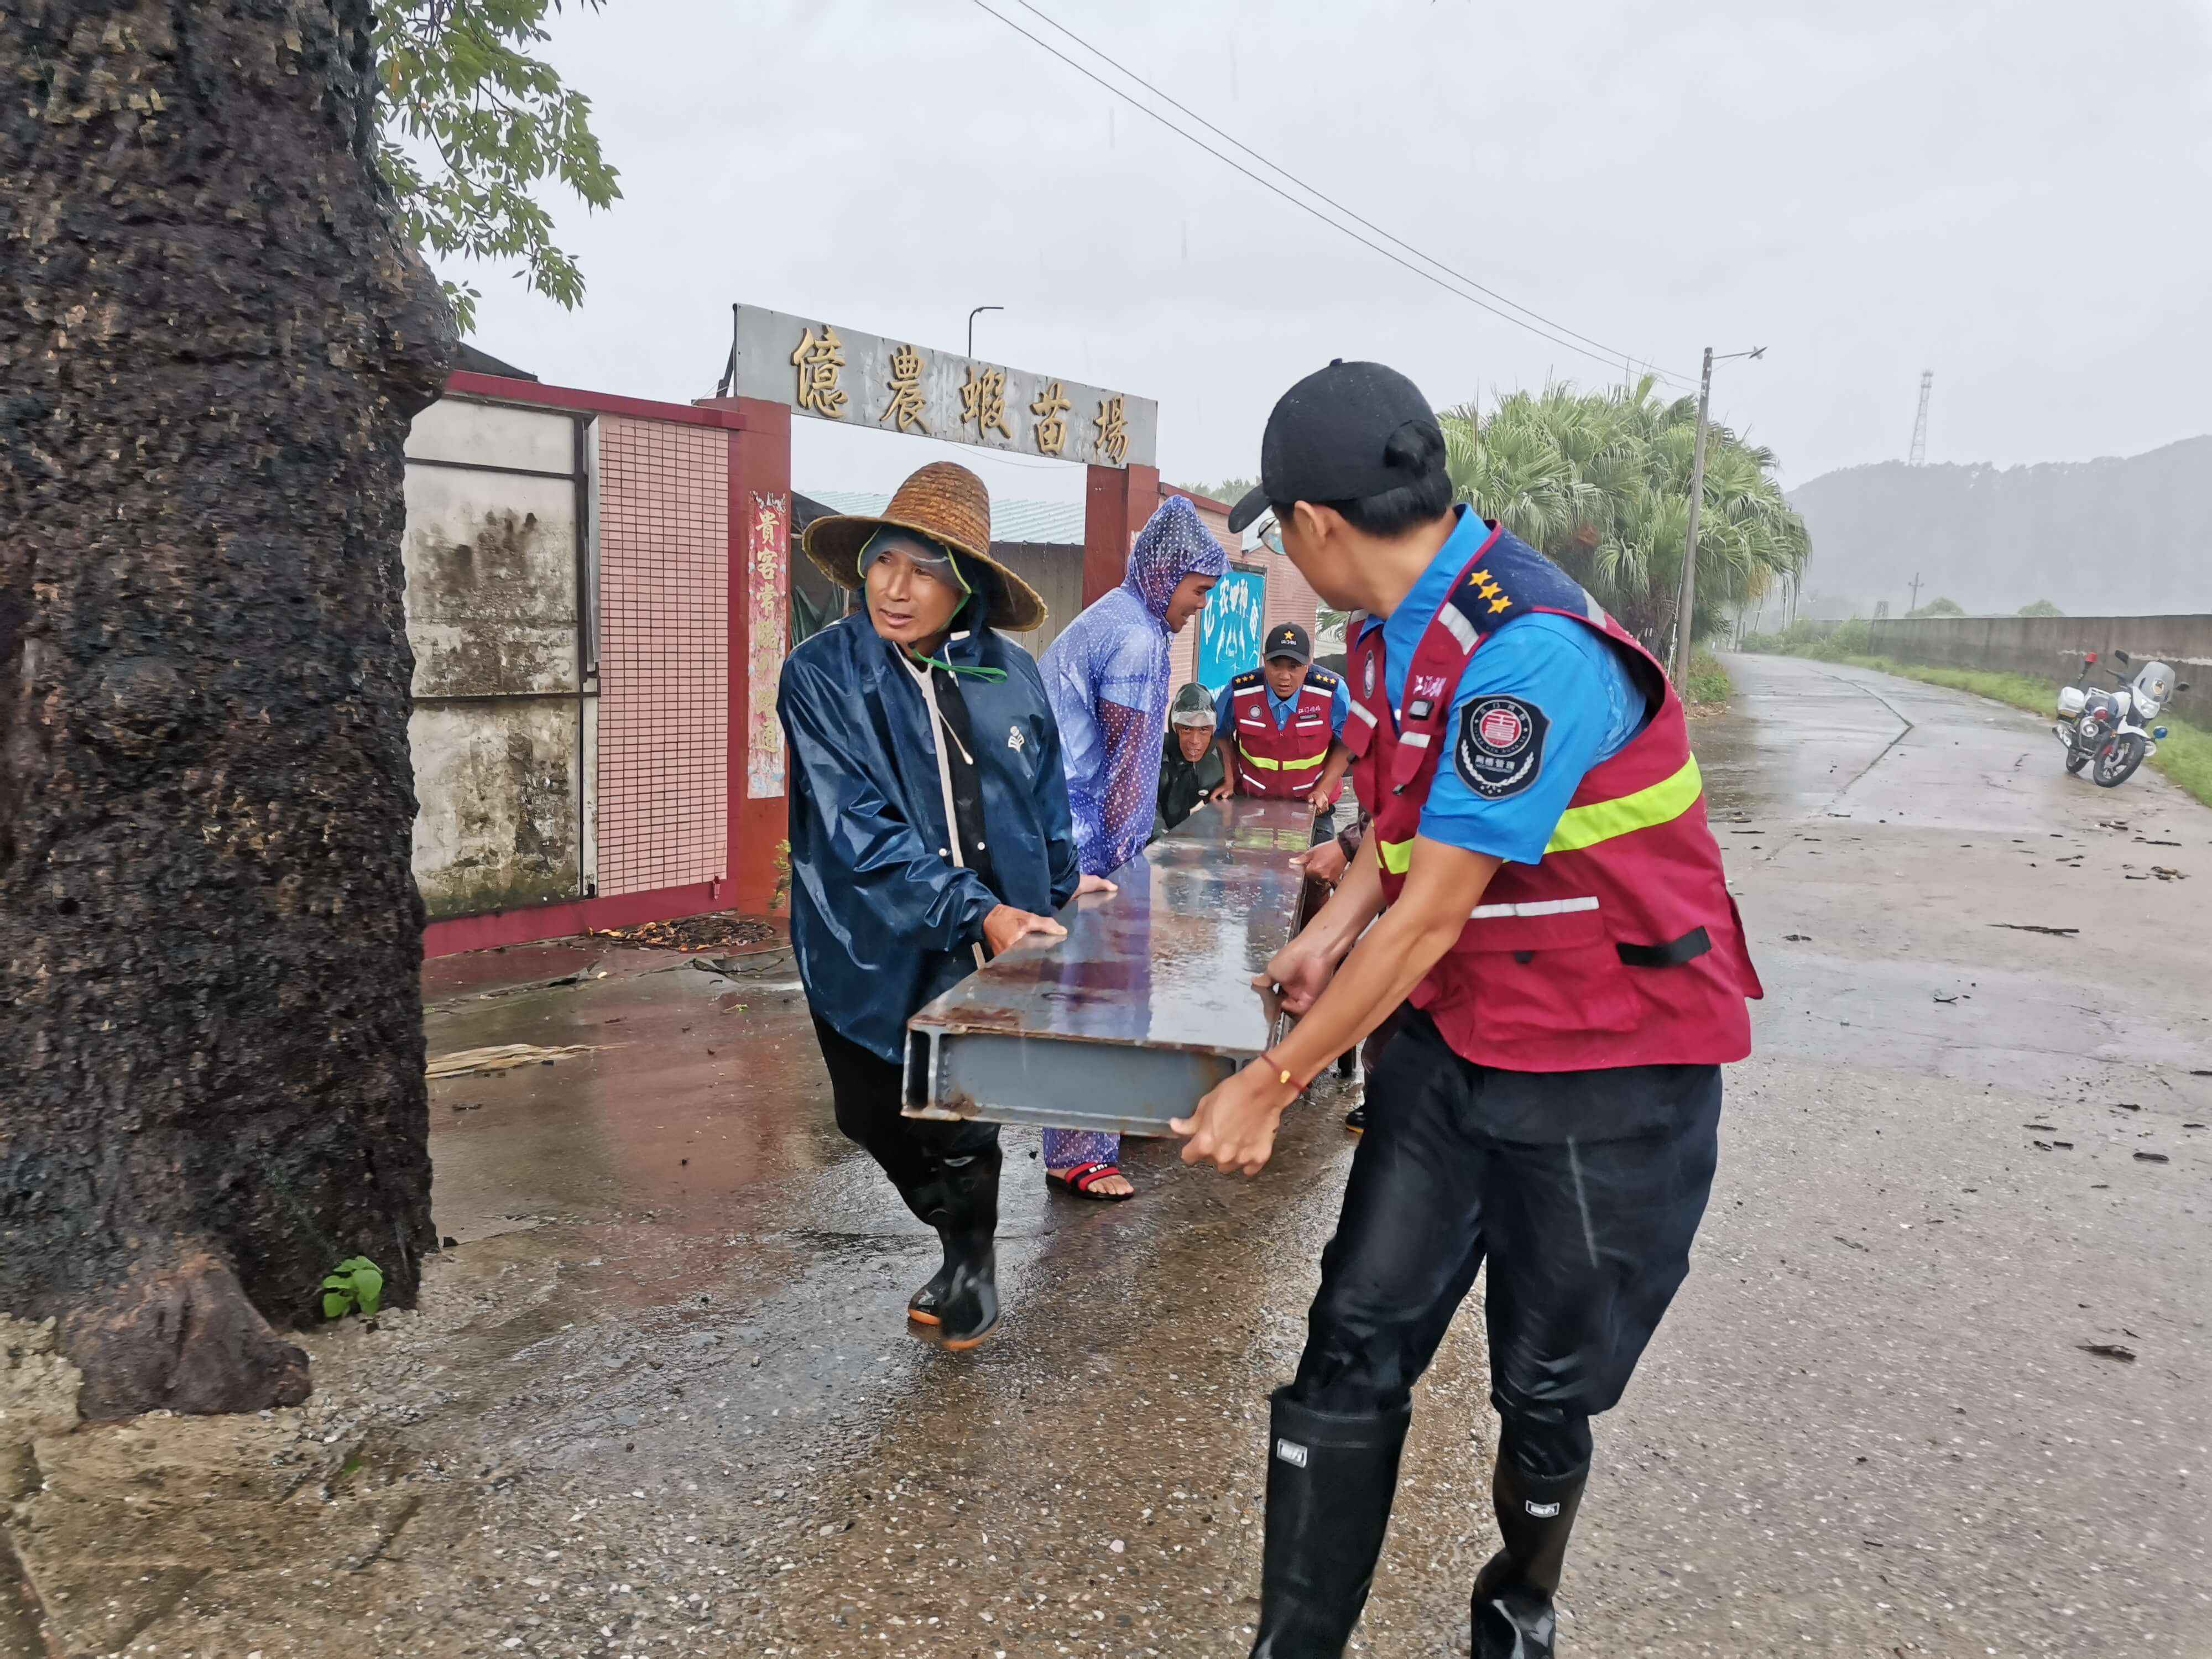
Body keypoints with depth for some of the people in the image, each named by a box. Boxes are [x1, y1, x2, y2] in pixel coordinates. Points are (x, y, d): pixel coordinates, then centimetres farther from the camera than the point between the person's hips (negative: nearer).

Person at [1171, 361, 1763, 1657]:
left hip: (1609, 1073, -7)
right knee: (1357, 1344, 2)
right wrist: (1333, 932, 3)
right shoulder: (1399, 630, 2)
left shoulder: (1531, 651, -27)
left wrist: (1273, 1086, -15)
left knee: (1546, 1394, 10)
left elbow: (1429, 920, -24)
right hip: (1453, 1038, 7)